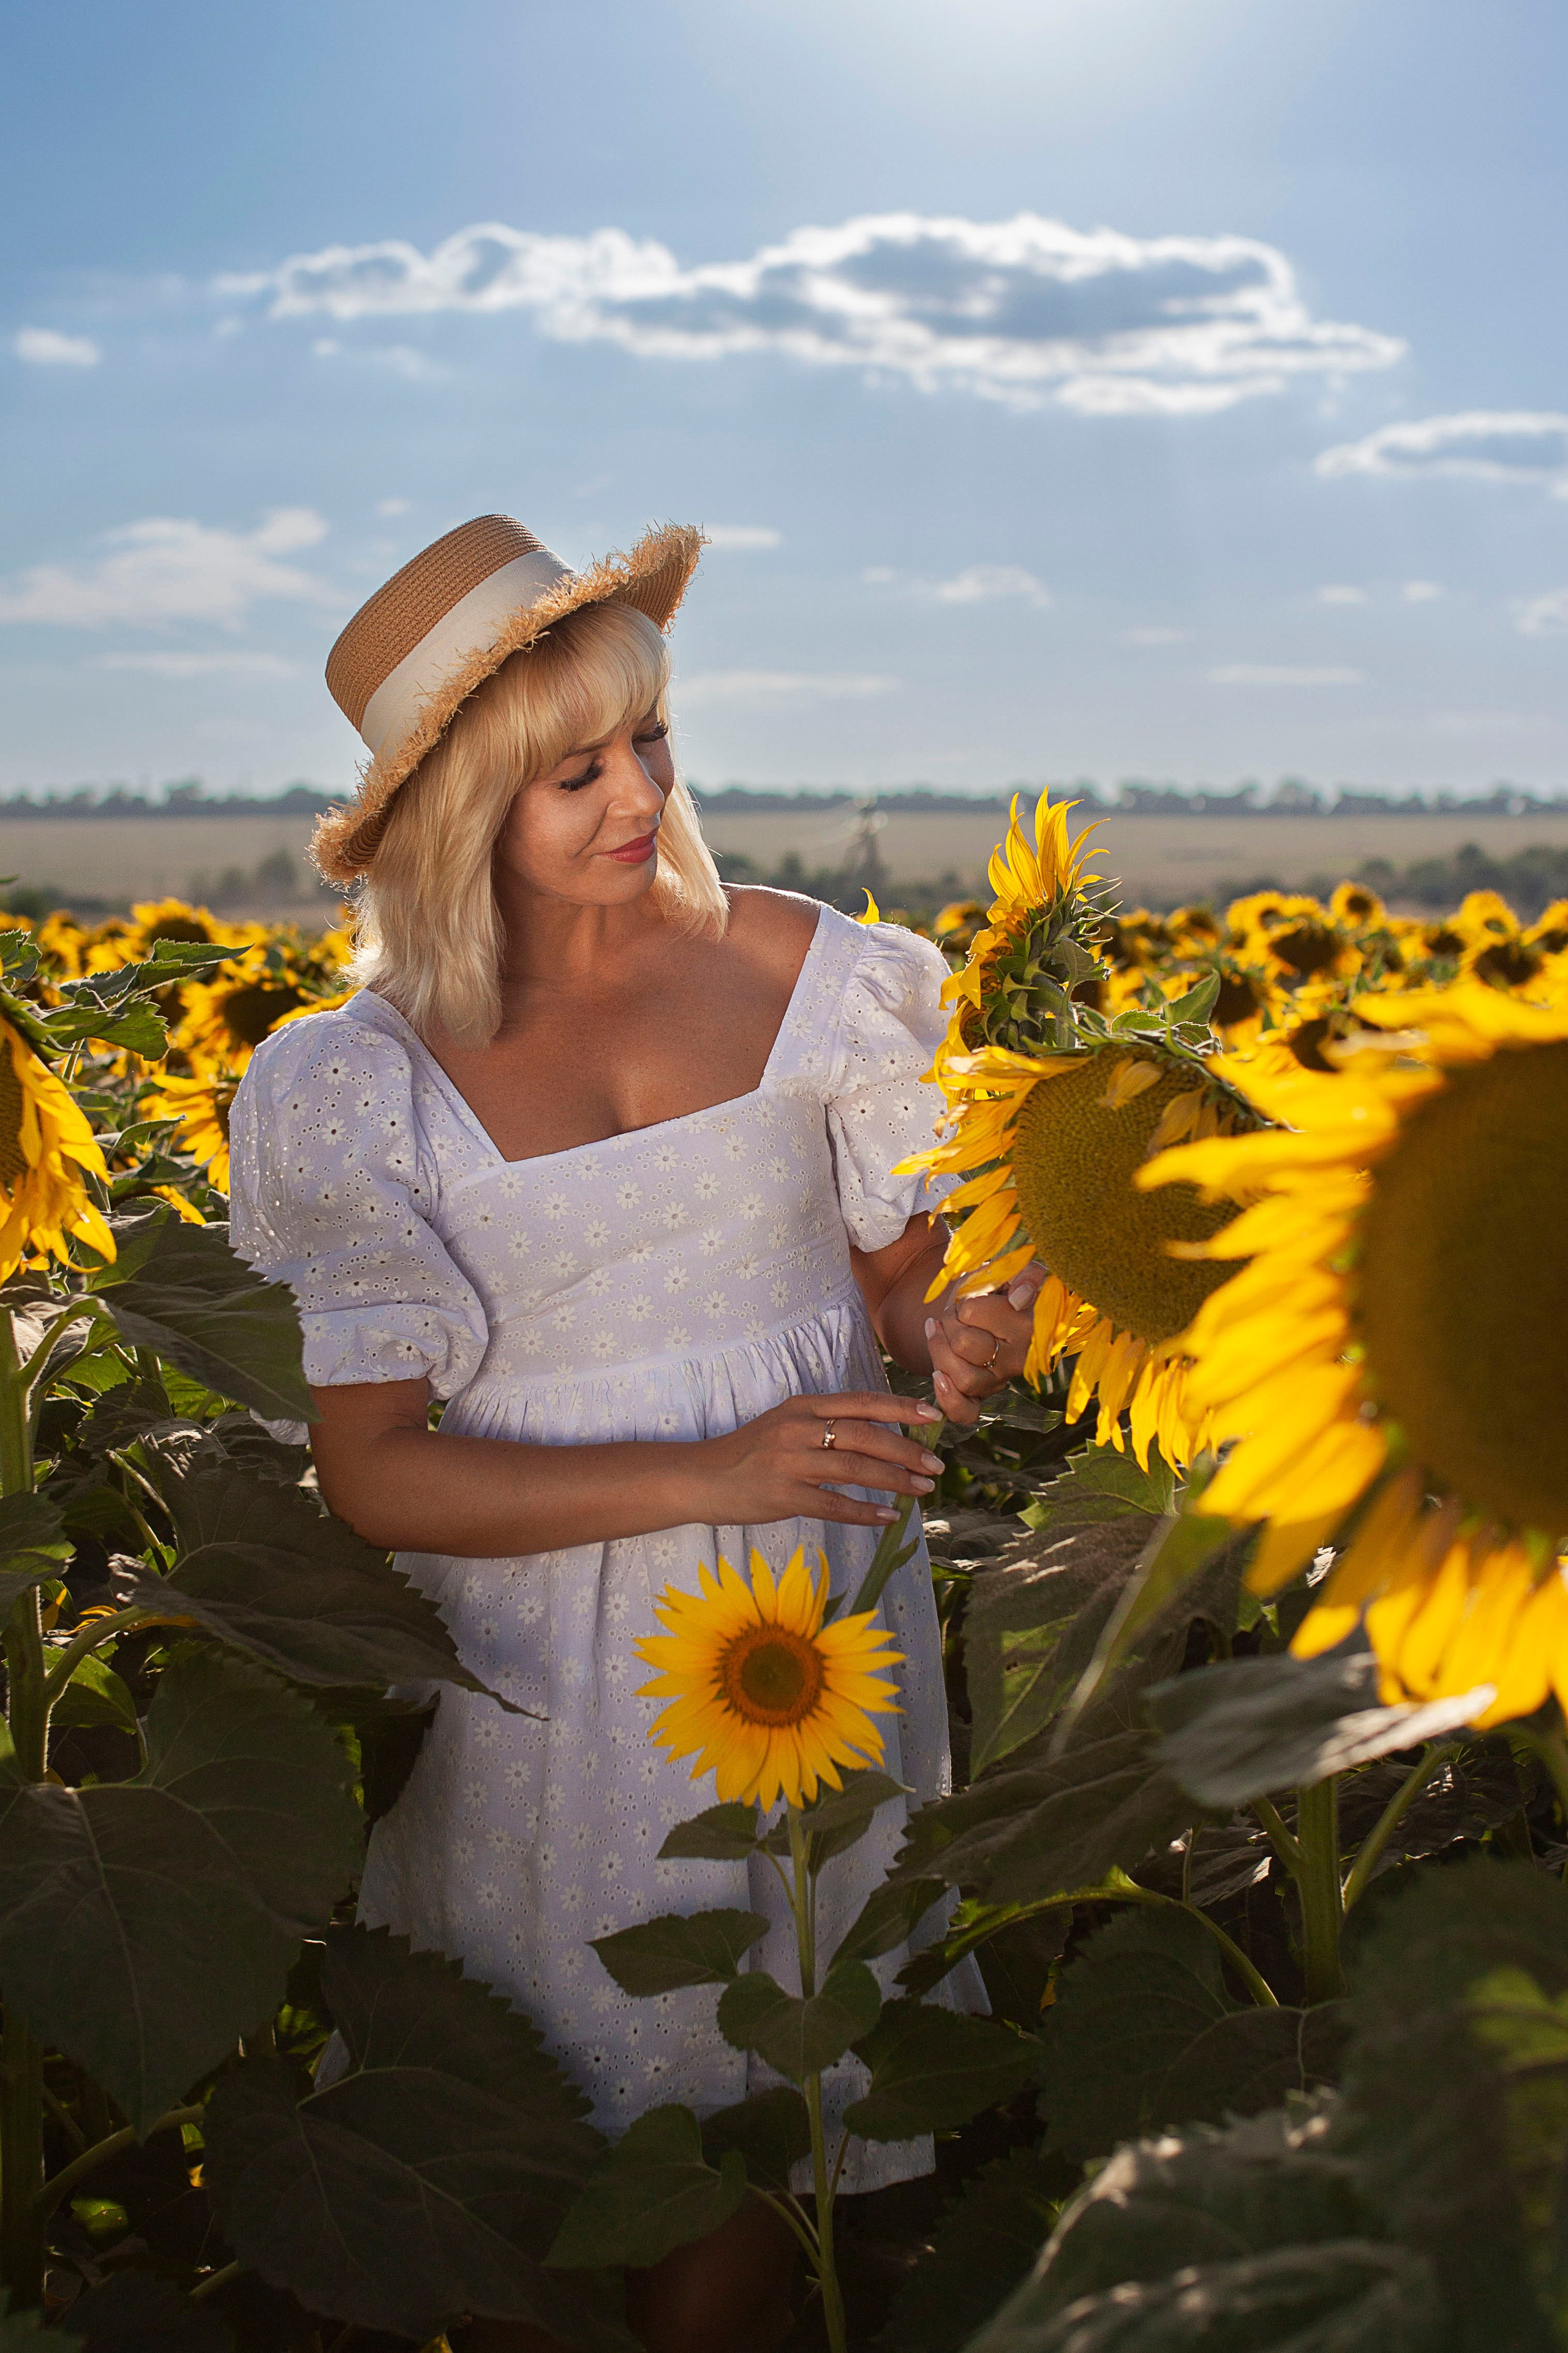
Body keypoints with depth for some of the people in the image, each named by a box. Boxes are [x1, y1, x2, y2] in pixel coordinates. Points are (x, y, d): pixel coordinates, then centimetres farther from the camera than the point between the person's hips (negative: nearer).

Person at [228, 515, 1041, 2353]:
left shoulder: (802, 970, -4)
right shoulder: (371, 1080, -8)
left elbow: (902, 1277, 7)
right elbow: (370, 1472, -10)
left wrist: (958, 1348, -18)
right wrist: (707, 1475, -21)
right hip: (552, 1663, -1)